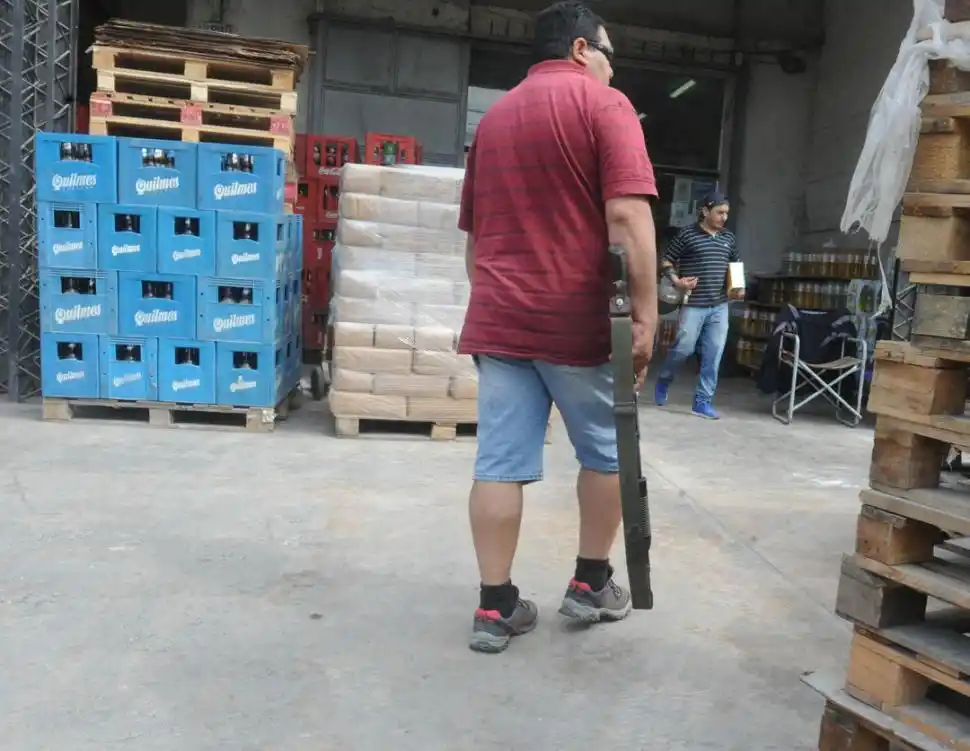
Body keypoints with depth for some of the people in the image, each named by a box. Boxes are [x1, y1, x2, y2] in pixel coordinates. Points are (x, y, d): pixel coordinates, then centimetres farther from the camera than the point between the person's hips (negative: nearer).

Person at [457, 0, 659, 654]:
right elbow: (626, 215, -15)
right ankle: (592, 584, 25)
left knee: (501, 463, 4)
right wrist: (645, 313, -14)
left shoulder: (494, 117, 18)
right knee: (608, 450, 14)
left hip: (498, 320, 5)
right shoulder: (604, 103, -2)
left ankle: (496, 608, 9)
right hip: (579, 319, -5)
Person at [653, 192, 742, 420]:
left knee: (714, 355, 2)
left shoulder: (729, 238, 11)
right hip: (693, 304, -5)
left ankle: (703, 401, 10)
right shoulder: (687, 234, -4)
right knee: (684, 348, -5)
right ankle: (663, 380, 25)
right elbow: (666, 261, 0)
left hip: (720, 306, 5)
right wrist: (676, 281, -15)